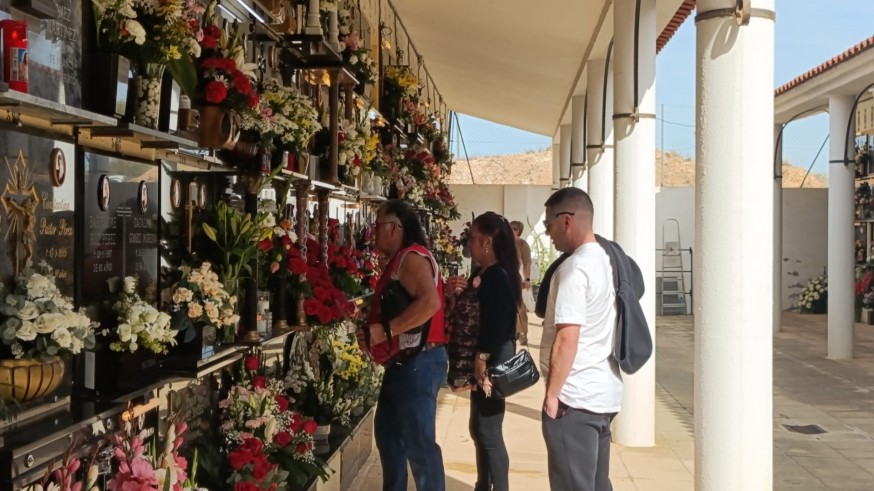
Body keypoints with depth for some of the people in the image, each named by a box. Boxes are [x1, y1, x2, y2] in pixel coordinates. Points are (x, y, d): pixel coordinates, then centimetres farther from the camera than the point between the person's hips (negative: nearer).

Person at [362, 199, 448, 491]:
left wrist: (386, 331, -28)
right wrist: (374, 327, 4)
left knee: (418, 441, -6)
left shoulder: (411, 258, -15)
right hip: (403, 361, 11)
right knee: (387, 432, 18)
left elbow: (430, 302, -31)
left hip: (418, 362, -11)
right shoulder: (398, 259, 17)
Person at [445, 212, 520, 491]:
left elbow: (498, 322, -25)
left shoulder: (497, 276, -18)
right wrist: (458, 292, 0)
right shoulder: (487, 274, 12)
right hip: (486, 360, 11)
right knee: (480, 428, 18)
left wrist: (482, 358, -22)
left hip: (492, 361, -11)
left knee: (488, 431, -5)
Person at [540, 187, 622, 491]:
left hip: (575, 398, -9)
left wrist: (552, 394, -14)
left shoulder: (574, 268, -17)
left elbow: (567, 339, -22)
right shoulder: (606, 261, 11)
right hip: (605, 392, 9)